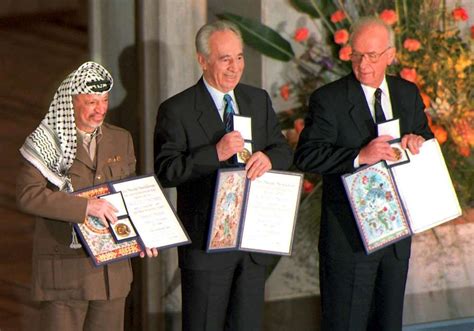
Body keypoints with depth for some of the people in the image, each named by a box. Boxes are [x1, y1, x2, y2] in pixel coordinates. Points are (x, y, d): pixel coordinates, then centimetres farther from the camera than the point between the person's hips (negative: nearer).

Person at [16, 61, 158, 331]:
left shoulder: (121, 140, 12)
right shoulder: (46, 143, -5)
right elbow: (28, 195, -18)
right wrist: (86, 206, -24)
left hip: (113, 268, 5)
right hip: (64, 272, -5)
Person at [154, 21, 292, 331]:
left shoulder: (259, 100, 11)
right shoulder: (176, 110, -7)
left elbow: (284, 151, 10)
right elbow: (166, 171, -15)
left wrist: (268, 157, -14)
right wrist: (215, 153, -26)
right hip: (206, 243, -5)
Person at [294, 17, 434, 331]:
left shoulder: (409, 94, 7)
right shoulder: (328, 99, -10)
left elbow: (427, 138, 19)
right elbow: (306, 155, -18)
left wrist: (418, 139, -6)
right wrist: (360, 156, -30)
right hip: (350, 233, -5)